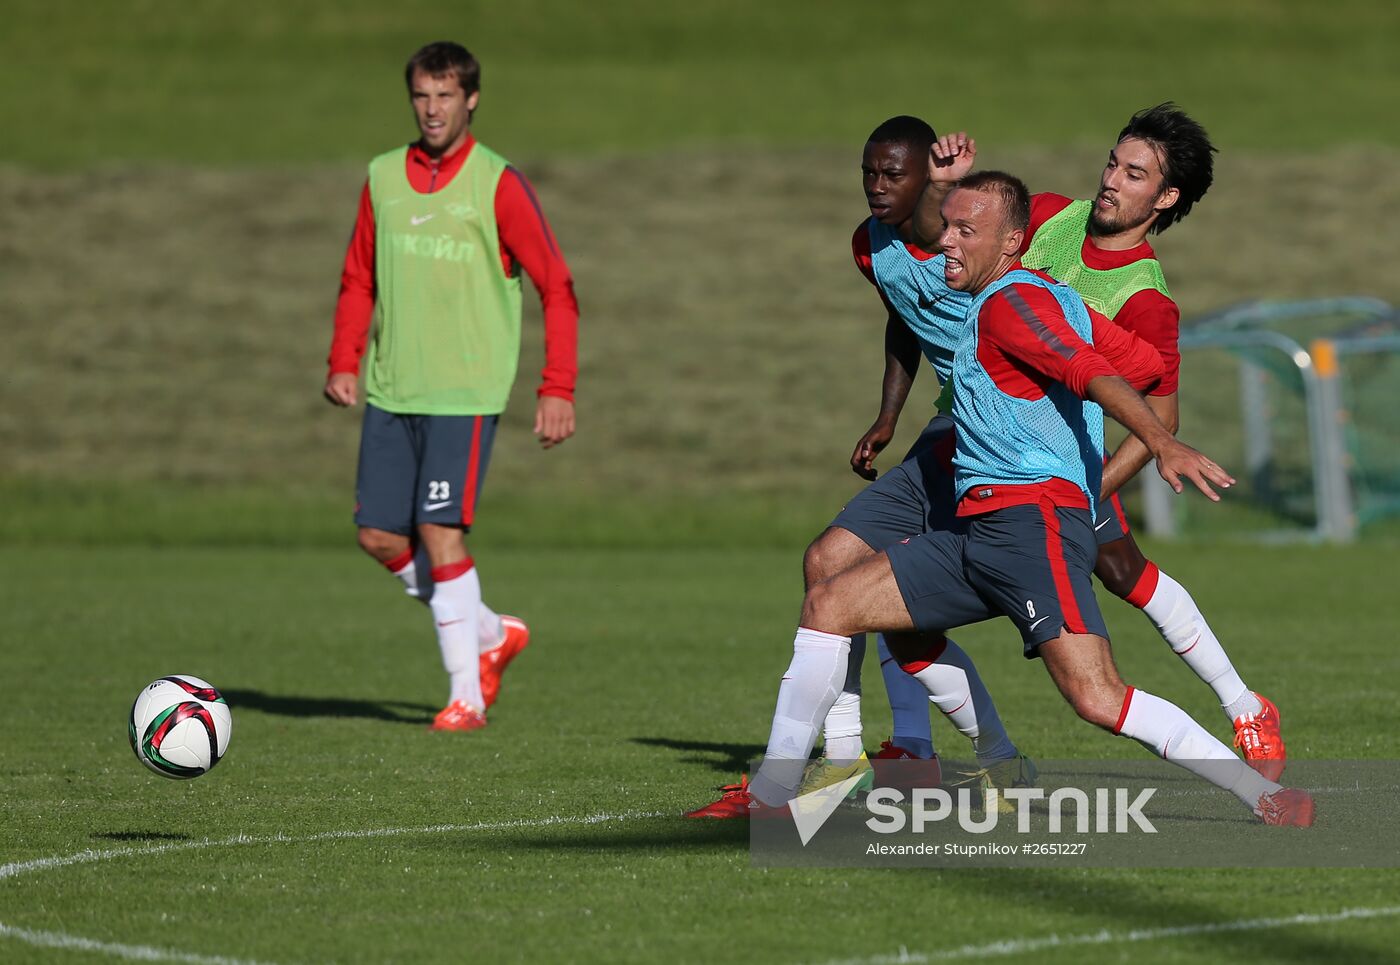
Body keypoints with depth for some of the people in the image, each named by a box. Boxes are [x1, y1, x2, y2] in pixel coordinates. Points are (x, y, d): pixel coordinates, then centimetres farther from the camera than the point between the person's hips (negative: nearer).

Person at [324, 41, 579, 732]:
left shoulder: (498, 185, -6)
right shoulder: (383, 179, 8)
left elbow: (557, 288, -5)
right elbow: (359, 280, 19)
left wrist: (558, 389, -11)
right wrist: (344, 361, 5)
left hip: (466, 391, -6)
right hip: (391, 391, 6)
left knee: (440, 531, -13)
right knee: (379, 536, 3)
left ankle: (466, 693, -3)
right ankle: (491, 634, 23)